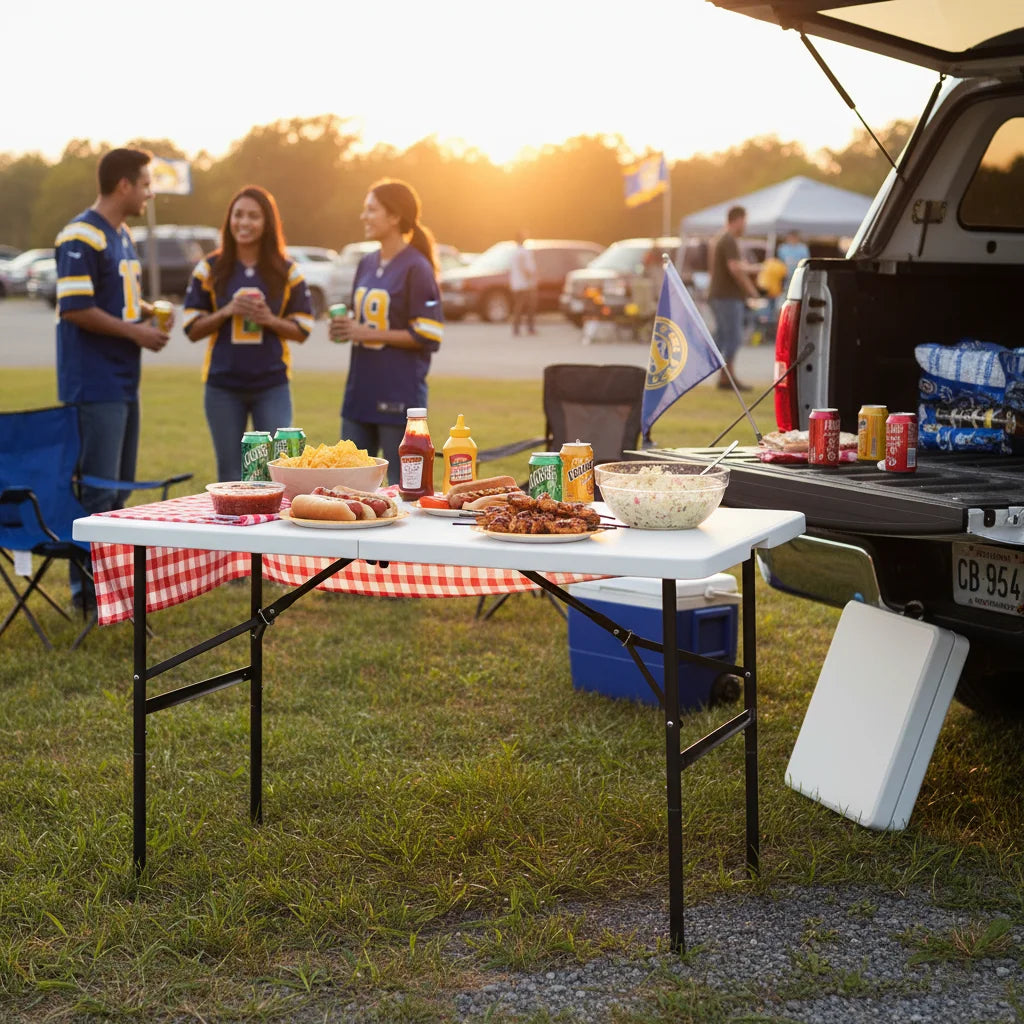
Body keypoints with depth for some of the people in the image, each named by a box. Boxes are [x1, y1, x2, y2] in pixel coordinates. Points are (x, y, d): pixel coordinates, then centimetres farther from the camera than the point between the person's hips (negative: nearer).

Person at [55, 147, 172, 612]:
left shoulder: (122, 236, 16)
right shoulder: (81, 237, -14)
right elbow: (75, 309, -21)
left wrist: (149, 312, 7)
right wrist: (136, 331, -14)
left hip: (124, 382, 10)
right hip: (94, 385, -10)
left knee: (118, 487, 15)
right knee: (95, 488, -7)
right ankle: (87, 589, 0)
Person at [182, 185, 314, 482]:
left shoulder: (287, 271, 3)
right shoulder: (210, 269, 3)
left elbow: (303, 330, 4)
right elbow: (192, 329, 2)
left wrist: (271, 320, -15)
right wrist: (227, 312, -14)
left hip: (272, 386, 0)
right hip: (222, 385, 1)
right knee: (230, 476, 7)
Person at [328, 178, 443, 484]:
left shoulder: (416, 268, -11)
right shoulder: (367, 264, 12)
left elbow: (428, 337, -15)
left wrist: (370, 333, -16)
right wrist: (345, 327, 1)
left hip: (399, 396, -8)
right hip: (361, 391, 8)